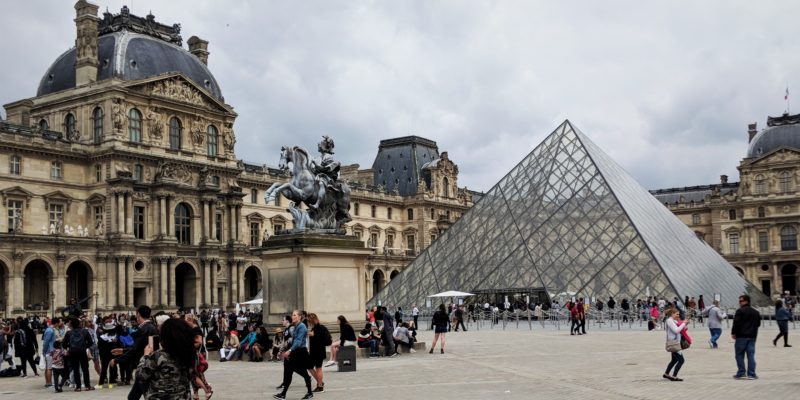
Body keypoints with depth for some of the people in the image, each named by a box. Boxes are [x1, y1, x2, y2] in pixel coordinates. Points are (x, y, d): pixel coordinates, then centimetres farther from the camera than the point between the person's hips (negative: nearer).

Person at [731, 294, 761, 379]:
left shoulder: (740, 311, -10)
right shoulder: (756, 312, 13)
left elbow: (736, 323, -14)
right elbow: (758, 324, 18)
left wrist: (733, 333, -4)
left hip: (741, 336, -6)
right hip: (752, 336, 6)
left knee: (739, 355, 2)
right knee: (751, 355, 5)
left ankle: (741, 373, -1)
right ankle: (751, 374, 2)